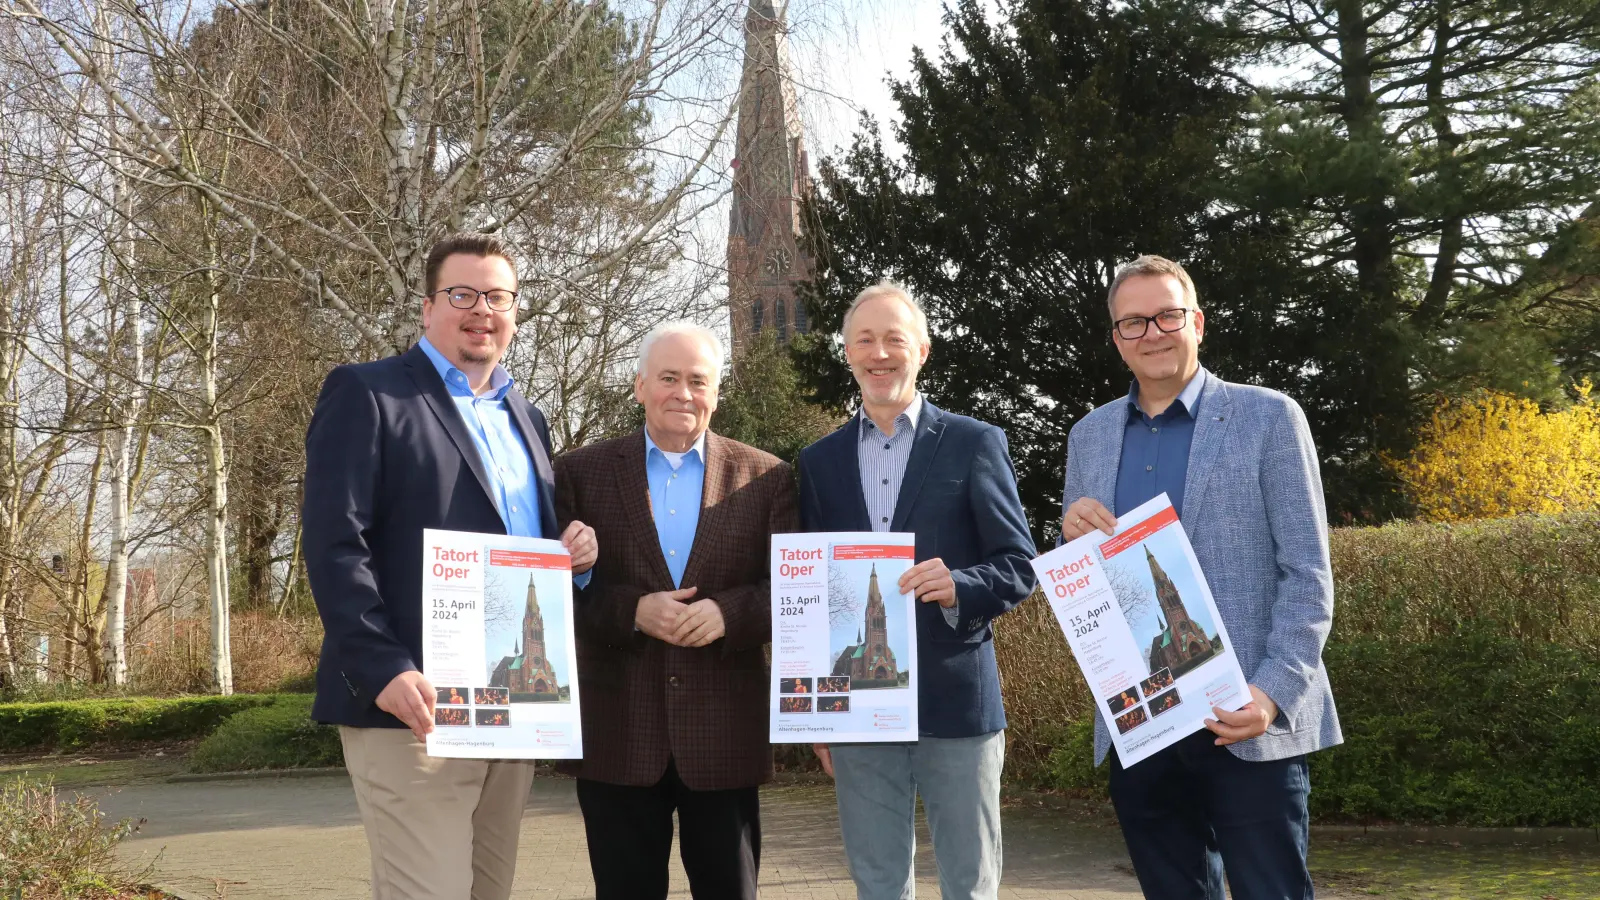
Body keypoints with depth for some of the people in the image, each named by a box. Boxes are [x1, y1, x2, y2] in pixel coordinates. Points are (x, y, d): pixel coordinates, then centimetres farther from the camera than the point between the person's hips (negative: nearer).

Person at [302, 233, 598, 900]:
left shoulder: (526, 418, 21)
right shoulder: (366, 394, -1)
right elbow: (333, 543, -11)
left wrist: (574, 552, 2)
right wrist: (384, 670, -21)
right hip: (415, 705, -7)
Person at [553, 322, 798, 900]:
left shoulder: (765, 478, 5)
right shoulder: (582, 474, 5)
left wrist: (727, 612, -17)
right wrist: (633, 611, -15)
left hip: (725, 736, 0)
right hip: (617, 736, 0)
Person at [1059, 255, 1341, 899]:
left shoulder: (1268, 418, -1)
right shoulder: (1089, 436, 12)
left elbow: (1308, 576, -5)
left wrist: (1272, 693, -17)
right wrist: (1074, 538, -6)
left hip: (1245, 723, -4)